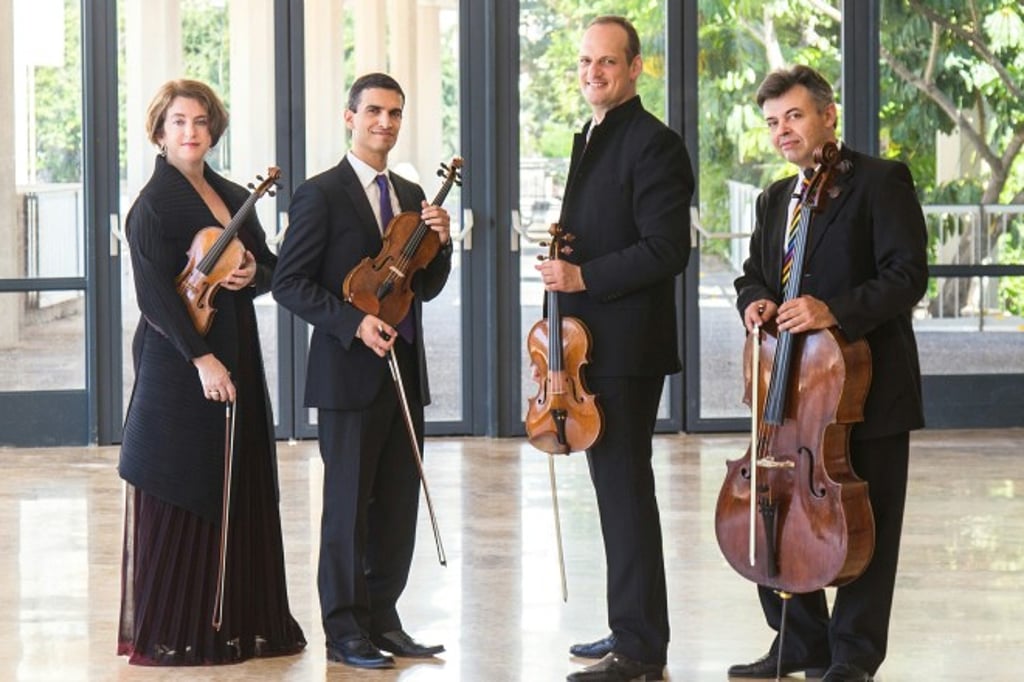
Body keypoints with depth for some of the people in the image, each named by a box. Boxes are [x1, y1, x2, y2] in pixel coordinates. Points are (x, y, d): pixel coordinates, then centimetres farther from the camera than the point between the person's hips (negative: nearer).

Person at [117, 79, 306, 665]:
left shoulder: (235, 198, 14)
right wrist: (200, 358, -22)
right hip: (177, 359, -7)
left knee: (241, 492, 8)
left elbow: (274, 268, 17)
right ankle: (169, 632, 3)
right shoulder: (154, 205, -6)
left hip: (237, 357, 7)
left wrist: (253, 276, -7)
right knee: (180, 495, -4)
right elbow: (155, 293, -15)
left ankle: (240, 622, 16)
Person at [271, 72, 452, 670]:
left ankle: (383, 619, 18)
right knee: (349, 504, -1)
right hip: (349, 374, -6)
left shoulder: (410, 195, 15)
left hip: (404, 372, 6)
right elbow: (289, 283, -10)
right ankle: (345, 631, 6)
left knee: (399, 504, 9)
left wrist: (440, 243, -3)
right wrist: (354, 323, -19)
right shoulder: (321, 195, -6)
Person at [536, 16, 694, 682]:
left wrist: (585, 277, -21)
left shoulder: (654, 144, -12)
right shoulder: (591, 140, 17)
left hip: (627, 346, -10)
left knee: (625, 489, -9)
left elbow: (667, 249, -19)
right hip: (590, 345, 10)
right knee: (614, 488, 15)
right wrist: (565, 270, 12)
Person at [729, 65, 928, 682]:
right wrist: (756, 302, 0)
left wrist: (835, 311, -27)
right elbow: (755, 275, 24)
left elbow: (907, 276, -15)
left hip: (869, 383, -7)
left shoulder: (882, 182, -7)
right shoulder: (776, 200, 17)